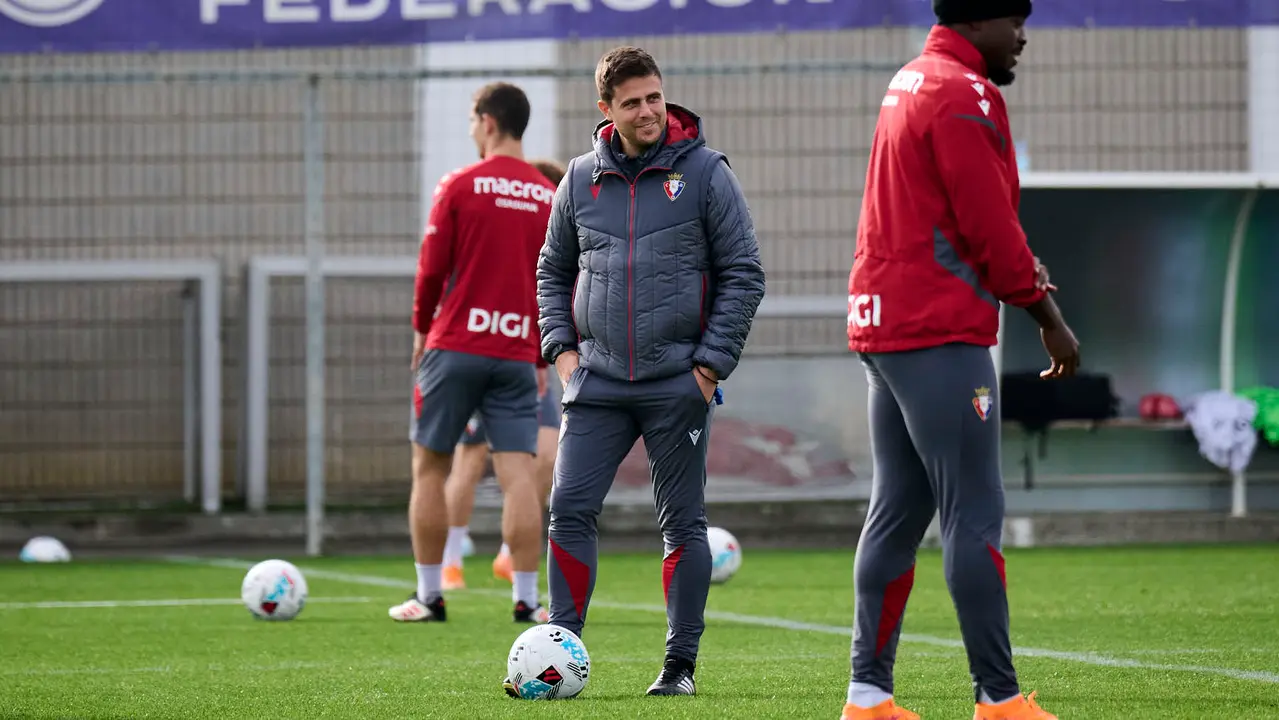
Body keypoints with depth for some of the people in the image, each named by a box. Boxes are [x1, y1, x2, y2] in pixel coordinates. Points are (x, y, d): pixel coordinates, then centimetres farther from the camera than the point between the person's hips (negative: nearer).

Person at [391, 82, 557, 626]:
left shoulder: (460, 186, -4)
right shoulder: (551, 197, 6)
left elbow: (431, 270, -2)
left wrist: (422, 329, 13)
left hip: (456, 346, -3)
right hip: (518, 354, 3)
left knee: (429, 468, 8)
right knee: (518, 474, -1)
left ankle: (428, 595, 10)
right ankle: (526, 598, -7)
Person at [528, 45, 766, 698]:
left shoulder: (704, 172, -2)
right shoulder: (582, 179, 8)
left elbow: (743, 273, -2)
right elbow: (554, 270, 18)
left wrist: (712, 361, -8)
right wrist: (560, 346, 4)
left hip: (677, 382, -3)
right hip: (597, 380, 3)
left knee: (682, 524, 3)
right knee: (569, 510, -5)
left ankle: (680, 664, 10)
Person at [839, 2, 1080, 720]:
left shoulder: (911, 82, 17)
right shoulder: (964, 96, -13)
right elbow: (988, 224, -16)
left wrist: (1022, 265, 5)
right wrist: (1049, 318, -6)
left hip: (883, 327, 10)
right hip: (941, 334, -10)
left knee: (898, 512, 10)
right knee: (976, 517, -8)